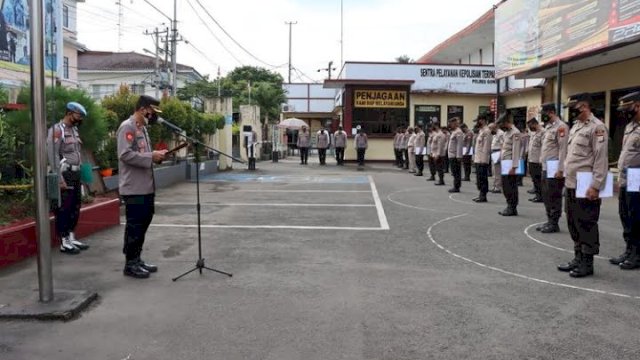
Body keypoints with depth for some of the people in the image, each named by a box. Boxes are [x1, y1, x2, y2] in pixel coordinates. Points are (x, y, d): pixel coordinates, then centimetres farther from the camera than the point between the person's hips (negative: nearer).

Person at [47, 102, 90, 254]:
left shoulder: (74, 130, 15)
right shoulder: (56, 130, -10)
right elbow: (53, 156, -16)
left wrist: (79, 173, 13)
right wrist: (59, 179, -20)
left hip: (76, 174, 8)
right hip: (65, 174, -8)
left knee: (75, 207, 13)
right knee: (63, 209, -1)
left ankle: (71, 238, 23)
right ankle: (64, 242, 5)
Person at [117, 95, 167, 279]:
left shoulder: (142, 128, 17)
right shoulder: (127, 127, -12)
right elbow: (125, 155, -22)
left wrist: (155, 155, 7)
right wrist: (151, 157, -19)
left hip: (146, 187, 10)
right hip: (134, 188, -10)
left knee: (143, 224, 15)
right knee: (134, 226, -2)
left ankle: (137, 259, 25)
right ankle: (130, 264, 8)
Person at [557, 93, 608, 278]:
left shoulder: (597, 127, -11)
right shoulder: (575, 126, 15)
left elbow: (601, 159, -16)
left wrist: (595, 186, -19)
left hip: (586, 187, -9)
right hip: (571, 185, 9)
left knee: (586, 225, 0)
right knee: (573, 224, 15)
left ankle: (587, 263, 10)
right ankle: (578, 258, 26)